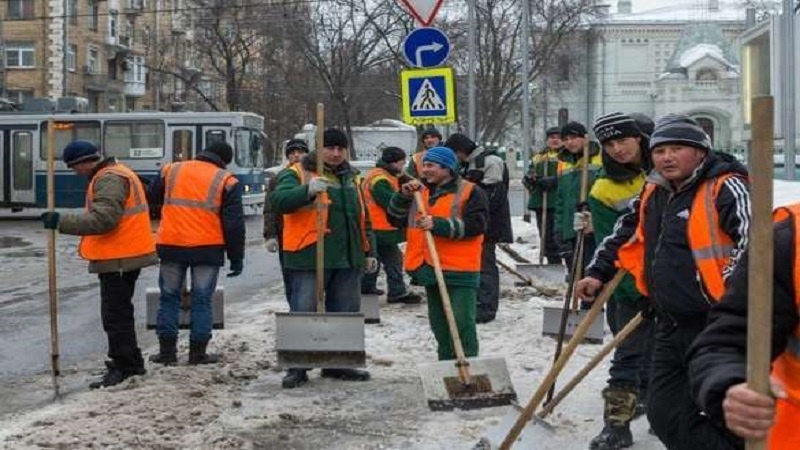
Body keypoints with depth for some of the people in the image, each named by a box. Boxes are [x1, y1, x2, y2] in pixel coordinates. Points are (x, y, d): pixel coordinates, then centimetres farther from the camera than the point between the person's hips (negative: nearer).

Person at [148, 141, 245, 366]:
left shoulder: (170, 170, 7)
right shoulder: (226, 181, -1)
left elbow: (152, 199, 21)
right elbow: (234, 224, -2)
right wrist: (236, 258, 4)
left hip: (170, 245, 2)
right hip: (207, 248, -2)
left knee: (169, 297, 12)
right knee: (202, 300, 6)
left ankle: (167, 350, 14)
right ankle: (198, 352, 8)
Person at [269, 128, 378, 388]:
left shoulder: (351, 177, 18)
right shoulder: (297, 174, -2)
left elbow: (363, 218, 25)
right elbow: (277, 201, -20)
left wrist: (369, 252, 21)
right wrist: (308, 190, -36)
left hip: (348, 259, 6)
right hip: (310, 258, -6)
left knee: (346, 313, 11)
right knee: (303, 312, -4)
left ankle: (338, 364, 24)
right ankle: (297, 367, 5)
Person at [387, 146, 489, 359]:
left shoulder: (470, 192, -4)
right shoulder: (422, 193, 17)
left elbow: (475, 225, -18)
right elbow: (395, 219, 15)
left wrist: (438, 224, -25)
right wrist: (404, 196, -2)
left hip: (459, 270, -7)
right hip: (430, 269, 7)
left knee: (462, 323, -9)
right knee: (439, 323, 15)